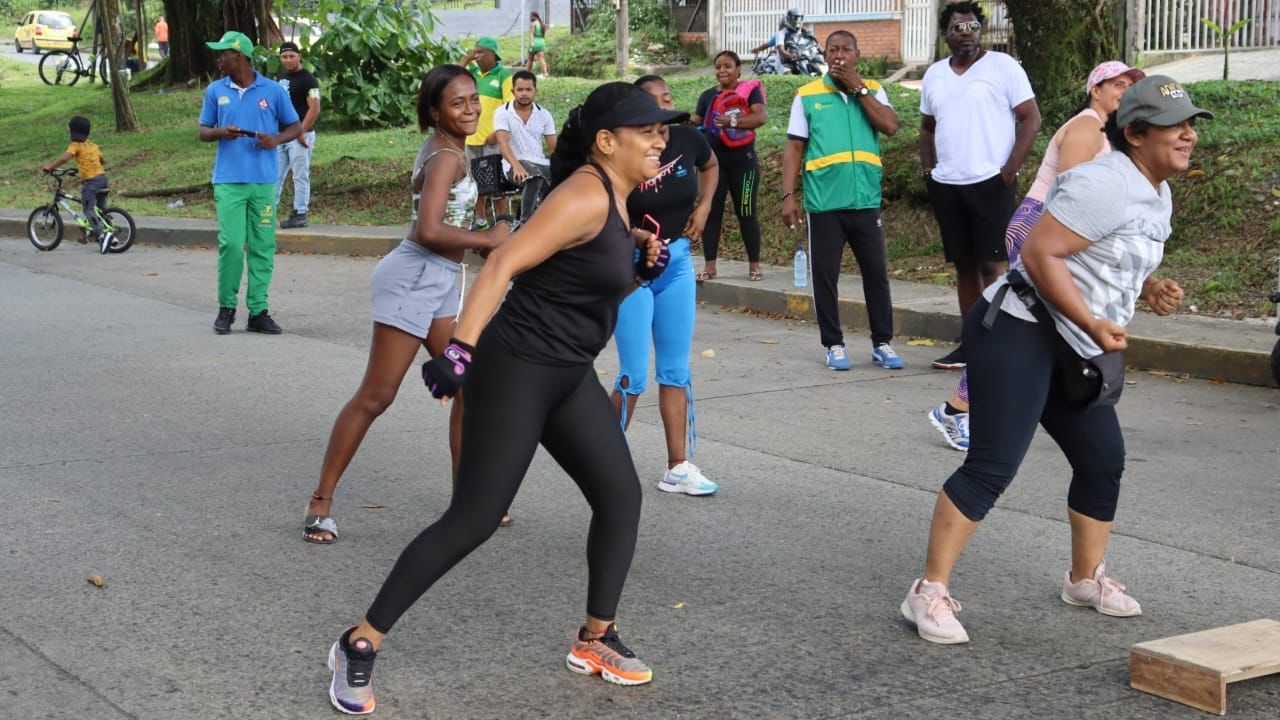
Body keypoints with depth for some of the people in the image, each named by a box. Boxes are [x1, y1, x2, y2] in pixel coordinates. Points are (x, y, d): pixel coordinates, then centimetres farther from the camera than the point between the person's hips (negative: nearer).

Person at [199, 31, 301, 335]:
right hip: (228, 181, 0)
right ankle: (226, 307, 8)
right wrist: (220, 132, -8)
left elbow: (295, 127, 10)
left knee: (262, 246, 1)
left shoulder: (273, 90, 3)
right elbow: (203, 131, 14)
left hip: (263, 182, 0)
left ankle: (258, 311, 8)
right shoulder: (215, 91, 8)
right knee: (231, 243, -8)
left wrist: (276, 139, -11)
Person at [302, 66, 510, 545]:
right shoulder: (448, 157, -14)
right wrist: (487, 240, -14)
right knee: (376, 396, -7)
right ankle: (320, 502, 0)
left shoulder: (441, 149, 15)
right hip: (414, 277, -10)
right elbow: (429, 231, -26)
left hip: (438, 283, 10)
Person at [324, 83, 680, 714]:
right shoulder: (585, 196, -19)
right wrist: (459, 351, -33)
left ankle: (595, 640, 23)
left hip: (570, 376, 10)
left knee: (621, 496, 9)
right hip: (517, 371, -10)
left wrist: (642, 267, 4)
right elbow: (502, 265, -26)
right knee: (474, 520, -8)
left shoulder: (616, 199, 10)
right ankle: (360, 645, 1)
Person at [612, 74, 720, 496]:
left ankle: (679, 468, 14)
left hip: (678, 262, 5)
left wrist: (704, 207, 7)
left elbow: (710, 166, 20)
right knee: (634, 377, -5)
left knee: (676, 371, 8)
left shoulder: (688, 141, -4)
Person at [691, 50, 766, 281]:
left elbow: (760, 117, -15)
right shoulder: (708, 96, 12)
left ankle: (754, 265, 7)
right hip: (713, 162, 3)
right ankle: (709, 265, 4)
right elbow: (695, 123, 10)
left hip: (743, 162, -3)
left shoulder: (750, 91, 0)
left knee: (746, 213, 1)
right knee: (711, 212, 1)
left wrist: (733, 121, -28)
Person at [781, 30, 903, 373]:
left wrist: (857, 87, -8)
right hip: (824, 202, -1)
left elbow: (890, 125, -9)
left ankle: (882, 343, 14)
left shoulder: (873, 90, 8)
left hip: (865, 200, 1)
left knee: (876, 272, 4)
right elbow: (794, 148, 3)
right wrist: (788, 196, -5)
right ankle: (834, 344, 13)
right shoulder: (807, 95, 4)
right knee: (825, 276, 3)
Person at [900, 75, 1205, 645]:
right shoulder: (1108, 183, -17)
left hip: (1072, 353, 10)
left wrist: (1149, 288, 9)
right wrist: (1093, 324, -25)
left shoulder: (1157, 196, 15)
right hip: (1020, 335, -10)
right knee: (992, 466, -15)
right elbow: (1039, 255, -22)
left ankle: (1086, 578, 35)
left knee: (1103, 460, 15)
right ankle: (929, 593, -11)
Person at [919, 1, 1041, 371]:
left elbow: (1031, 118, -6)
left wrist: (1010, 170, -12)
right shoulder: (934, 74, 13)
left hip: (990, 183, -5)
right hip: (946, 185, 5)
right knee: (963, 265, 9)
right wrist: (927, 167, 8)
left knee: (991, 264, -8)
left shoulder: (1002, 66, -3)